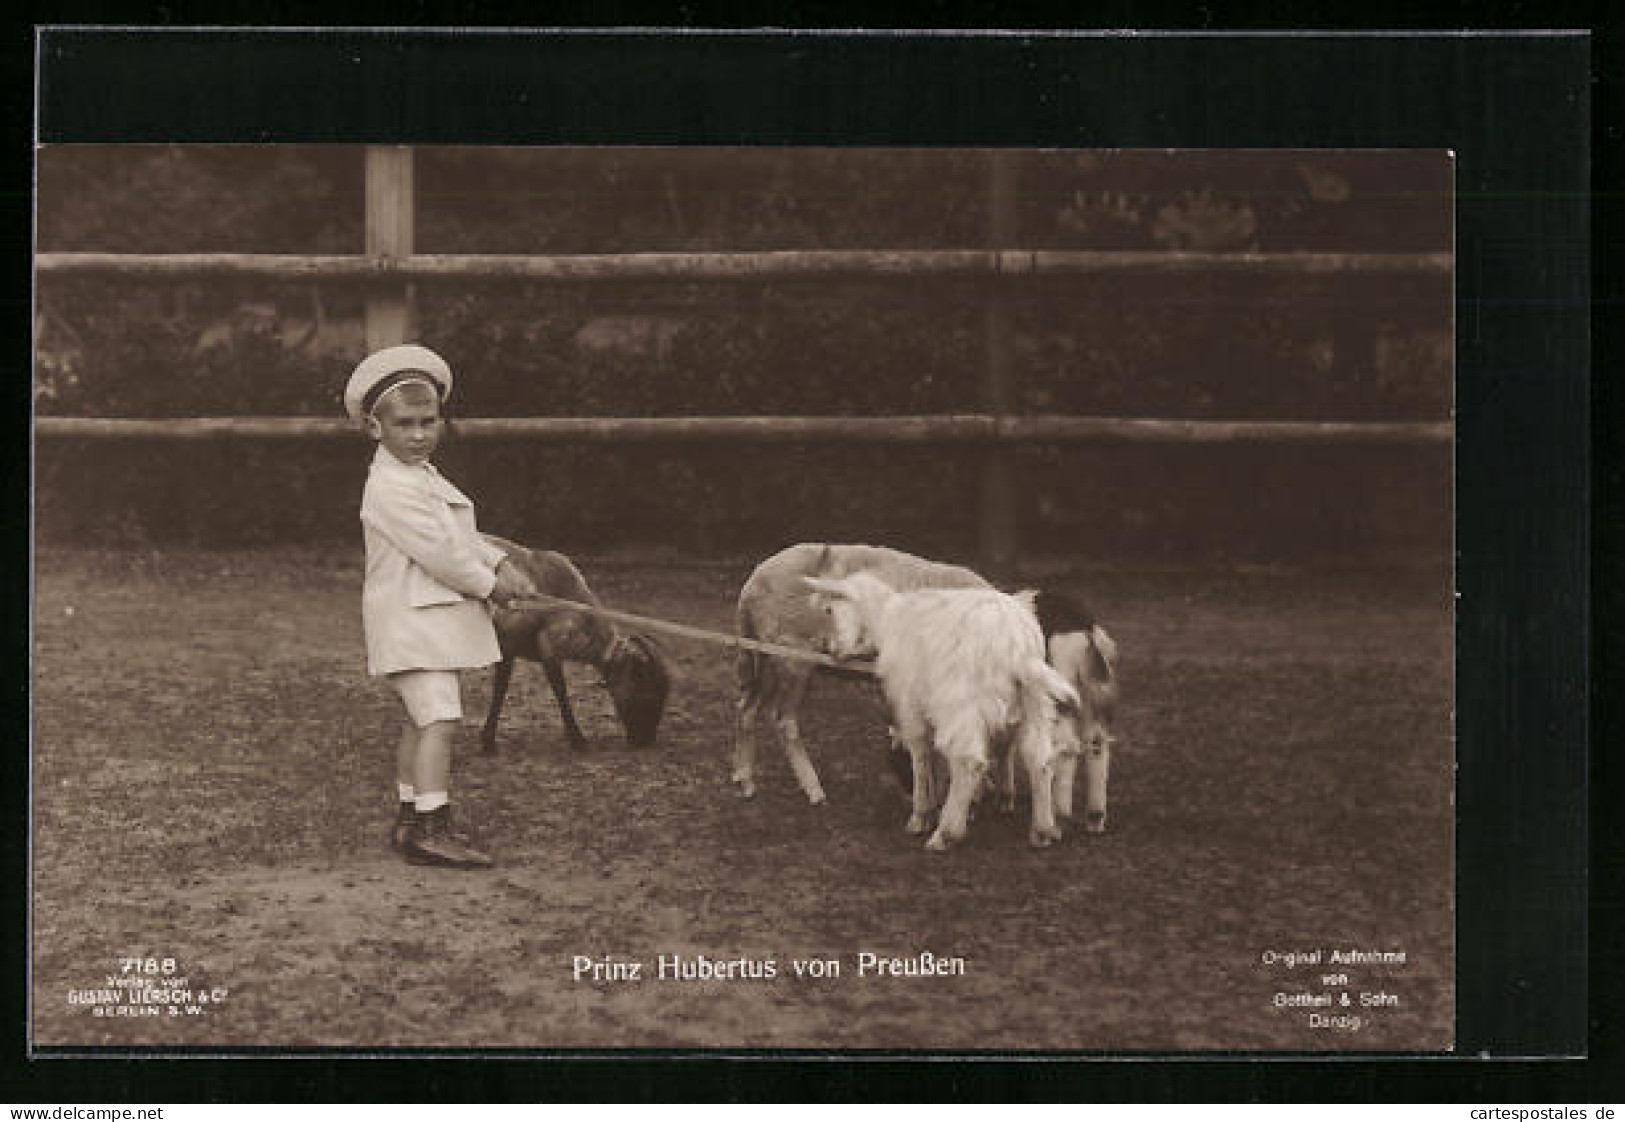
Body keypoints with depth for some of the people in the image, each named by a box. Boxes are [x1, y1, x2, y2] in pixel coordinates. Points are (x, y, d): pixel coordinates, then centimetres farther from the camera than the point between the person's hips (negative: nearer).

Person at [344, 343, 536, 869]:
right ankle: (431, 828, -22)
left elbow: (463, 534, 19)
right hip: (410, 620, -11)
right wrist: (487, 584, -10)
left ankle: (411, 816, 25)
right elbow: (436, 550, -21)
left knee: (422, 719, 16)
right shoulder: (389, 488, -18)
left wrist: (502, 566, 4)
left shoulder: (424, 476, 16)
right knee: (439, 719, -17)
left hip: (438, 616, 11)